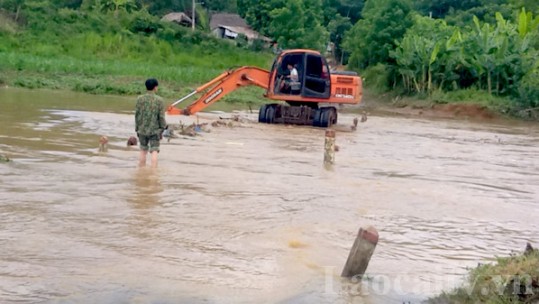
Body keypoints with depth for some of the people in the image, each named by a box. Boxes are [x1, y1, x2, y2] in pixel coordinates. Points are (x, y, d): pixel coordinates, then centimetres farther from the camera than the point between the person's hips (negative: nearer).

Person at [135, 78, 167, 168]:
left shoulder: (140, 99, -2)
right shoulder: (159, 100, -9)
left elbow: (137, 115, 2)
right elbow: (161, 116, -7)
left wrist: (137, 128, 11)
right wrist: (162, 129, 4)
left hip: (142, 129, 3)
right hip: (154, 130, -3)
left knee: (143, 150, 16)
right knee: (154, 151, -1)